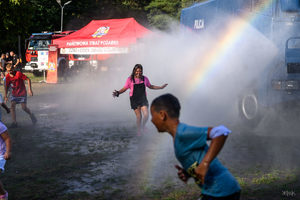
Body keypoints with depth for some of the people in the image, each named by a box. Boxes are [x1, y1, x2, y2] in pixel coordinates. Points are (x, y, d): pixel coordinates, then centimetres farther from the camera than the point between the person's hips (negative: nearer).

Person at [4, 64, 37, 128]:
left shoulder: (18, 73, -19)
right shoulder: (7, 76, -4)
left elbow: (28, 79, -16)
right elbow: (7, 86, 9)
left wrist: (30, 89, -21)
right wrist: (5, 95, 3)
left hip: (22, 93, -4)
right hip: (14, 93, 4)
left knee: (24, 107, -7)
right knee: (12, 106, -12)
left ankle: (31, 115, 24)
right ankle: (14, 123, -7)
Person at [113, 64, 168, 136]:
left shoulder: (144, 78, 1)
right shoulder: (130, 79, -8)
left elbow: (150, 86, 15)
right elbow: (124, 88, -4)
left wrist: (161, 87, 11)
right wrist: (118, 92, -21)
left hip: (143, 99, 2)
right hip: (134, 100, -2)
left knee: (146, 115, -11)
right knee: (139, 116, -2)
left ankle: (143, 126, 21)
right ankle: (139, 131, 21)